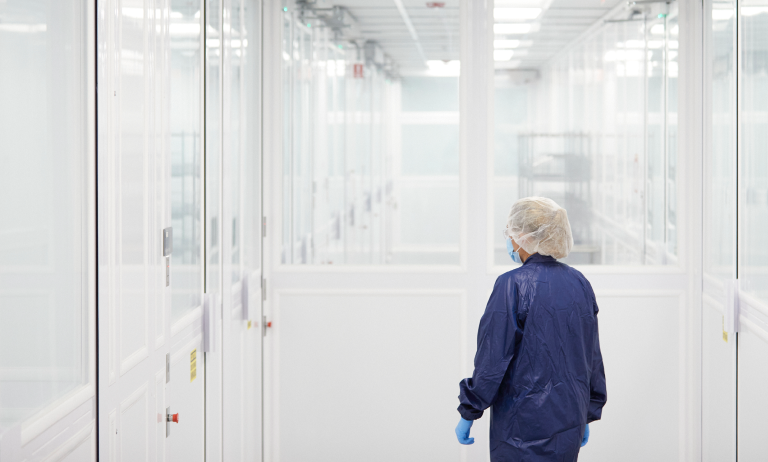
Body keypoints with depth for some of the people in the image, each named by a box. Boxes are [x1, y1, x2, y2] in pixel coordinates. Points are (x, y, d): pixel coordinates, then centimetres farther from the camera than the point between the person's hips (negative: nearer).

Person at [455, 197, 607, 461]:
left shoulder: (513, 285, -14)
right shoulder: (579, 283, 6)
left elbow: (493, 358, -13)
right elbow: (593, 356, 12)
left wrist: (468, 413, -4)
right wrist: (588, 415, 21)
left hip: (524, 426, -6)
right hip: (569, 426, 6)